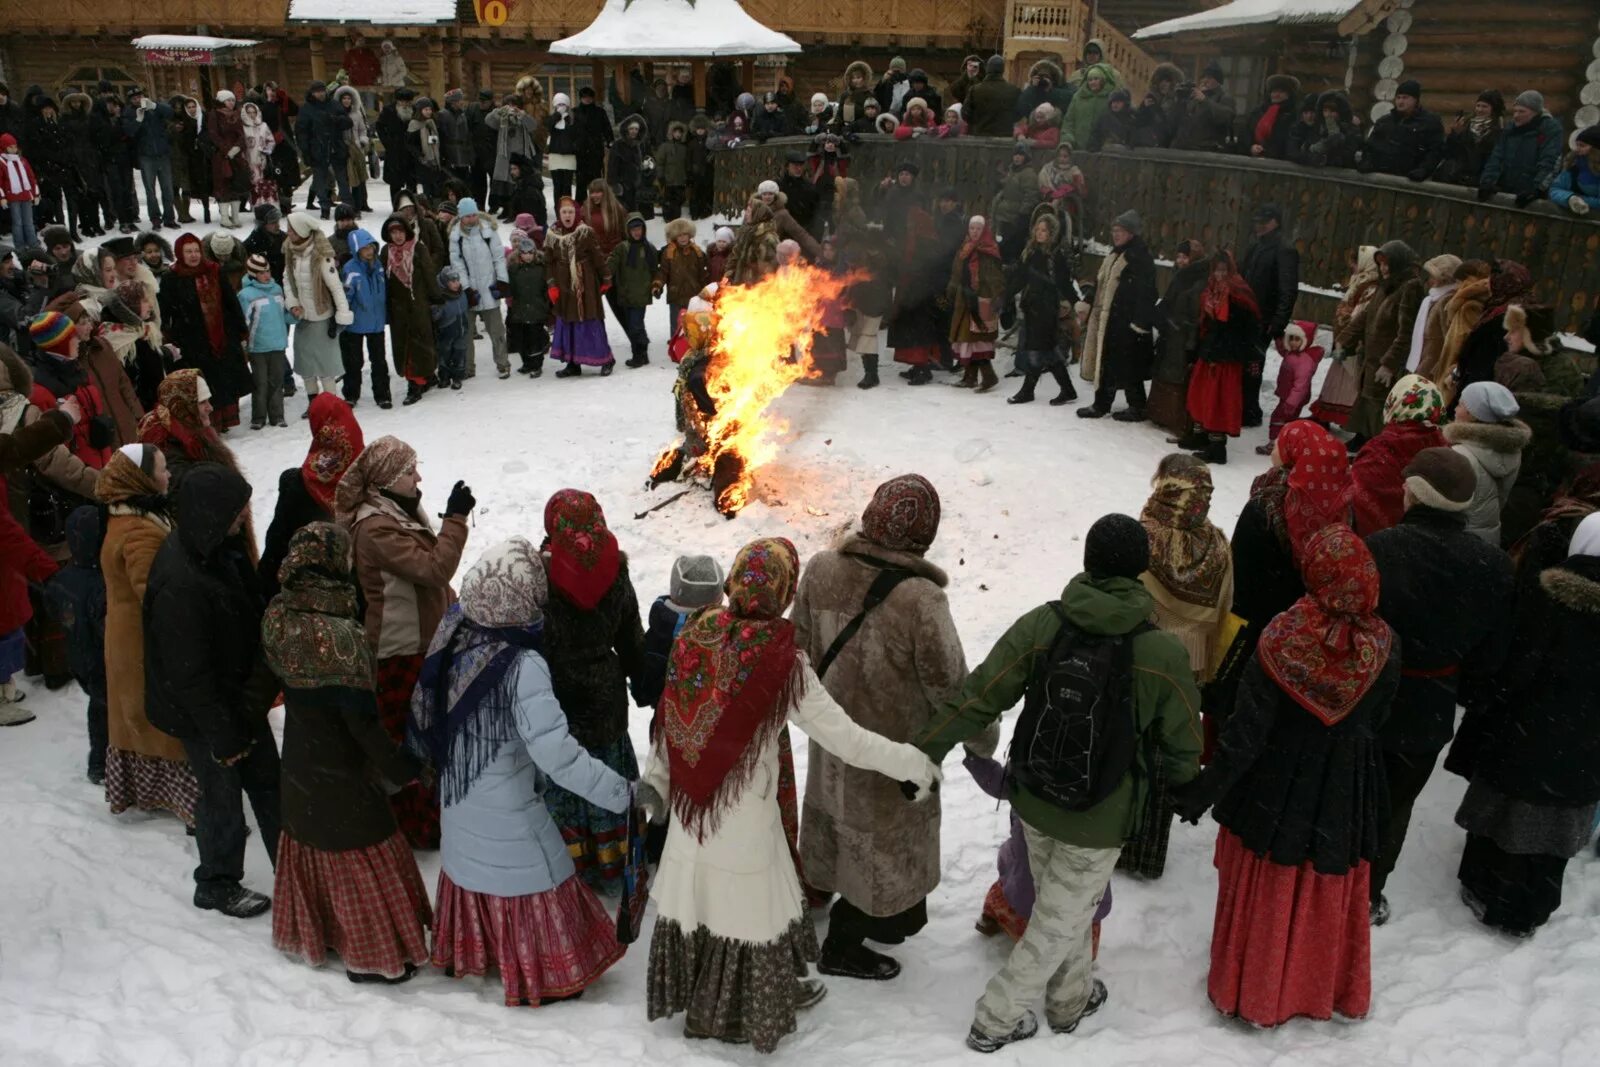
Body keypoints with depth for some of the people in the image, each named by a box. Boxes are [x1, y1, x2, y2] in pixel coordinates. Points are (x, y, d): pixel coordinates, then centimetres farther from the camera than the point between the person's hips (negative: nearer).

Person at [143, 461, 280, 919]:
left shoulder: (219, 548, -5)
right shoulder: (179, 583, -32)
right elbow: (189, 674, -26)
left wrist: (260, 685, 14)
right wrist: (224, 736, -17)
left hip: (240, 695, 8)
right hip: (202, 711, -8)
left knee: (267, 780, 17)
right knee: (222, 793, 10)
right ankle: (217, 886, 32)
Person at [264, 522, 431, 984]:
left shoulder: (279, 617, -6)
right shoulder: (339, 634, -28)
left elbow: (276, 674, 6)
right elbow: (362, 719, -25)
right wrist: (403, 767, -15)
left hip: (299, 763, 7)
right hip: (342, 773, -7)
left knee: (311, 848, 24)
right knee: (361, 854, 8)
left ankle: (310, 933, 41)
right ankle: (372, 955, 20)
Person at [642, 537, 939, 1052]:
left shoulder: (695, 634, -8)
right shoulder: (781, 660, -23)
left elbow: (669, 719, 3)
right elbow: (846, 739, -21)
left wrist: (656, 779, 16)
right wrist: (916, 765, -10)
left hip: (689, 802, 5)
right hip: (744, 813, -5)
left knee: (695, 894, 22)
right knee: (751, 906, 15)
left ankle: (688, 990, 44)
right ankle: (757, 1009, 35)